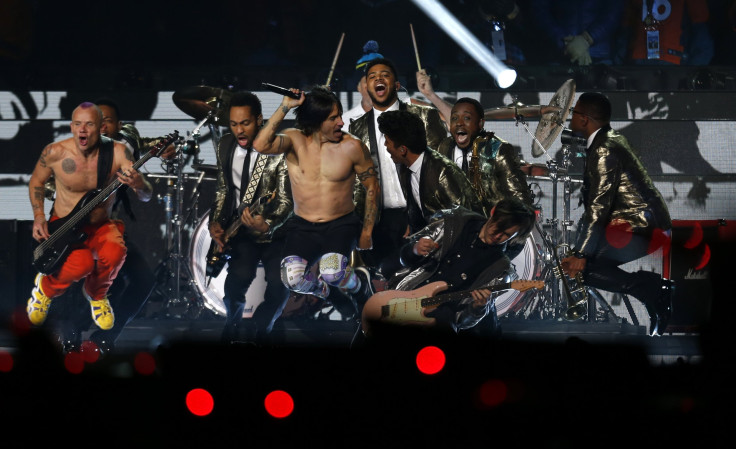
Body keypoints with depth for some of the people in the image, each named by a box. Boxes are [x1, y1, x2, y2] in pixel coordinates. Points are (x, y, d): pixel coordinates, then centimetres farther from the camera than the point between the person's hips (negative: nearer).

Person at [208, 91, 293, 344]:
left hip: (273, 229, -3)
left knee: (280, 282, -24)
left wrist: (267, 224, -37)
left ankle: (256, 332, 4)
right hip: (240, 229, 3)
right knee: (240, 275, -24)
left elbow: (287, 200, -19)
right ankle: (232, 330, 5)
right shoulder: (225, 146, 3)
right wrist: (215, 222, 1)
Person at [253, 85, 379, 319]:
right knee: (293, 279, -27)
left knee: (332, 273, -32)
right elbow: (261, 145, -25)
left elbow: (372, 188, 5)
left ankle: (360, 283, 7)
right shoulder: (295, 140, -5)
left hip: (341, 225, -1)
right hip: (302, 227, 1)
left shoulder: (352, 147, -6)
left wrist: (366, 232, 3)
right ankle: (331, 294, 9)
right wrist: (284, 108, -23)